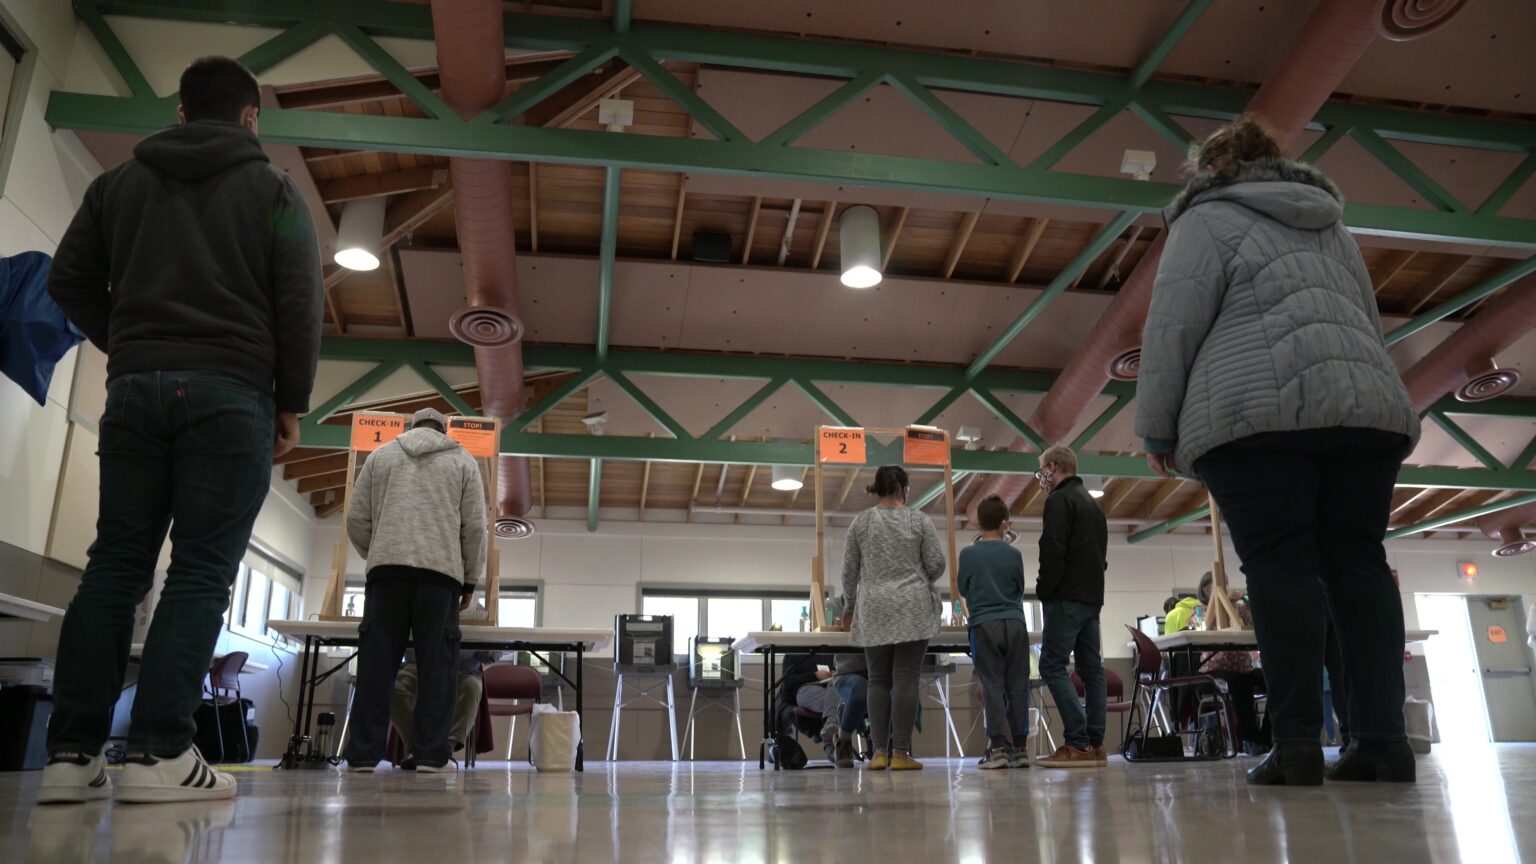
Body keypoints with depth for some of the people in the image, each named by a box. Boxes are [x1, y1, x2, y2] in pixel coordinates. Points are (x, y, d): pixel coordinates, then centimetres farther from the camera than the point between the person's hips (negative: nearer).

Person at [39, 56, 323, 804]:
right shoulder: (271, 188, 6)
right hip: (230, 392, -4)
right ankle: (159, 754, -11)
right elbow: (300, 301, -3)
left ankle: (71, 754, 1)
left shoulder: (119, 182, 17)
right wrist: (291, 402, 2)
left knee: (114, 567, 4)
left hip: (135, 390, 4)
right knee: (201, 573, -6)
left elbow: (69, 282, 15)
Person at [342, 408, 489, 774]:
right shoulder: (463, 461, 14)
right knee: (435, 664, 1)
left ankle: (363, 754, 2)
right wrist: (470, 579, 12)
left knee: (376, 661, 2)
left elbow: (357, 519, 14)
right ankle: (430, 753, -1)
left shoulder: (380, 455, 19)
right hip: (440, 570, -1)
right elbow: (475, 526, 6)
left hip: (387, 567, 2)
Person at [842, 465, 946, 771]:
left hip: (874, 611, 2)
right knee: (906, 679, -2)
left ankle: (879, 751, 2)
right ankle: (900, 752, -3)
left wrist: (851, 604, 22)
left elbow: (849, 570, 8)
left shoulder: (860, 521, 5)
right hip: (913, 609, -2)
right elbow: (937, 563, 0)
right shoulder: (919, 520, 1)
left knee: (879, 679, 7)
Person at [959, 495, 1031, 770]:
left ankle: (999, 747, -6)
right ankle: (1019, 748, 9)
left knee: (993, 686, 0)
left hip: (984, 625, -1)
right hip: (1015, 623, 1)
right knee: (1017, 686, 6)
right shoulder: (1014, 554, 1)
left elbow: (963, 589, 8)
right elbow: (1020, 589, 13)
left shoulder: (968, 554, -2)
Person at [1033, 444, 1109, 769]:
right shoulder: (1092, 503, 22)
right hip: (1092, 596, 9)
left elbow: (1053, 550, -18)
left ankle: (1078, 743, -16)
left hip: (1067, 597, -9)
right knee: (1091, 668, 6)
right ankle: (1094, 744, 6)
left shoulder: (1059, 499, -8)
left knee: (1052, 665, -10)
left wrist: (1044, 590, -10)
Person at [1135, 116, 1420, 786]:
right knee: (1359, 565, 3)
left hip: (1256, 414, -6)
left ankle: (1297, 743, -11)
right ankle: (1384, 739, 0)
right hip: (1368, 405, 6)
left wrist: (1156, 425, 0)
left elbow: (1173, 324, -3)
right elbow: (1370, 326, 30)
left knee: (1279, 564, -9)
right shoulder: (1333, 228, 29)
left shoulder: (1209, 219, 8)